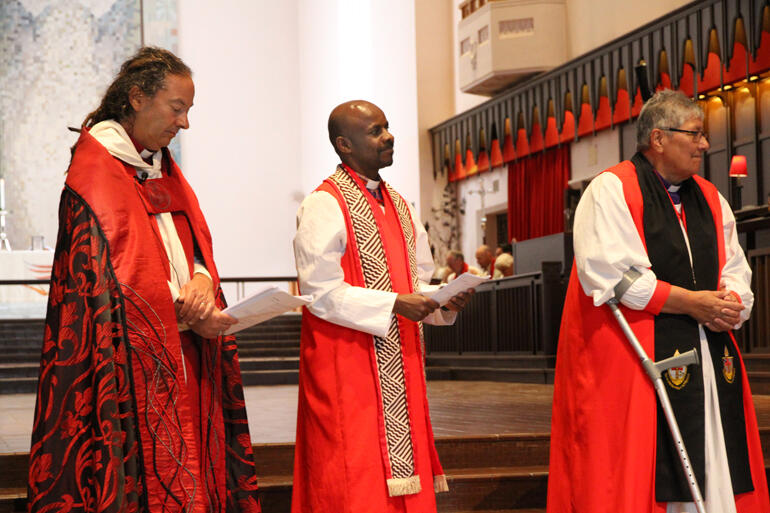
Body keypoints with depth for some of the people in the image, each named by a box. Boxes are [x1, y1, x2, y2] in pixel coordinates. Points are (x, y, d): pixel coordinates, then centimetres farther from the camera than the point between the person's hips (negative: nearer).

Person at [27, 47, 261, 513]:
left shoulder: (164, 169, 16)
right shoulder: (94, 172, -10)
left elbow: (196, 243, 15)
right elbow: (103, 277, -14)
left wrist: (202, 279, -8)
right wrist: (182, 314, -15)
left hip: (181, 362, 8)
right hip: (128, 365, -7)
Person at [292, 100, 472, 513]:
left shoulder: (398, 204, 15)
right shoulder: (324, 205, -9)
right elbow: (320, 292, -15)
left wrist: (443, 301, -2)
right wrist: (394, 304, -19)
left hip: (399, 364, 7)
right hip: (348, 363, -7)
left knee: (405, 476, 8)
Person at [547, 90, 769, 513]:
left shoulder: (710, 200, 17)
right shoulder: (610, 192, -5)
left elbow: (736, 270, 16)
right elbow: (610, 276, -15)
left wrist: (727, 304, -8)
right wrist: (689, 302, -14)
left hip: (709, 355, 7)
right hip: (632, 361, -6)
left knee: (713, 473, 4)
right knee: (638, 474, -7)